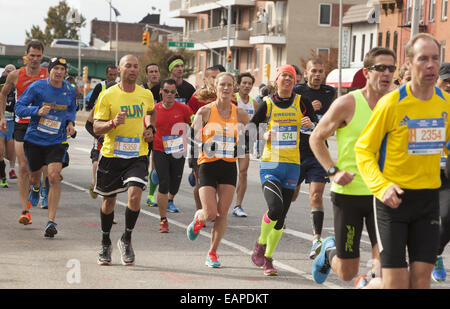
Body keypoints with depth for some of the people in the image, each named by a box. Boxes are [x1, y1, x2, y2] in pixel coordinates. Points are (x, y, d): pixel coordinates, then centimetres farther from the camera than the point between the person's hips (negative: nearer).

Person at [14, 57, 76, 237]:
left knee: (54, 176, -17)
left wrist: (70, 122, 3)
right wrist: (37, 111, -22)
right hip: (34, 139, 0)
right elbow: (19, 107, -6)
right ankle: (35, 187, 58)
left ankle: (51, 221, -15)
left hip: (56, 141, 0)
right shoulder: (37, 87, -7)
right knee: (34, 175, 15)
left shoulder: (70, 91, 2)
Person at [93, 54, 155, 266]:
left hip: (138, 155, 1)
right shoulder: (108, 95, -5)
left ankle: (126, 240, 1)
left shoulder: (146, 95, 4)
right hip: (111, 154, -1)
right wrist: (113, 123, -24)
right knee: (109, 201, 10)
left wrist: (150, 127, 10)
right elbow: (96, 128, -5)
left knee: (135, 195, -19)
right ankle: (105, 243, 32)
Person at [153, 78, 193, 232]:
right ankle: (163, 220, -2)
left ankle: (170, 199, 47)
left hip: (178, 152, 1)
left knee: (174, 186, 8)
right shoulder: (154, 110, -1)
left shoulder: (183, 108, -4)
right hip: (160, 151, -1)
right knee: (164, 184, -11)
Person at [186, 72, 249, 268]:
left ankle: (212, 252, 13)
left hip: (229, 167, 2)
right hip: (208, 165, -2)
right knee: (210, 214, -10)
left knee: (222, 214, -2)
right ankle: (198, 218, 27)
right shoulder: (205, 111, -4)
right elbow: (192, 138, 0)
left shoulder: (239, 113, 3)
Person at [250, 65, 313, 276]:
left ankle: (268, 258, 22)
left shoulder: (300, 101, 4)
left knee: (281, 218, 5)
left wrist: (310, 124, -13)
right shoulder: (267, 105, 2)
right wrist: (264, 136, -10)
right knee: (275, 208, -22)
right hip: (270, 165, -2)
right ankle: (260, 242, 6)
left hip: (292, 165, 2)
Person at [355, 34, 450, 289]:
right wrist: (381, 187, -21)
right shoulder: (392, 103, -13)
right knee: (396, 282, -7)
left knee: (422, 277, 2)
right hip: (394, 197, -4)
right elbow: (363, 149, -8)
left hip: (429, 197, 4)